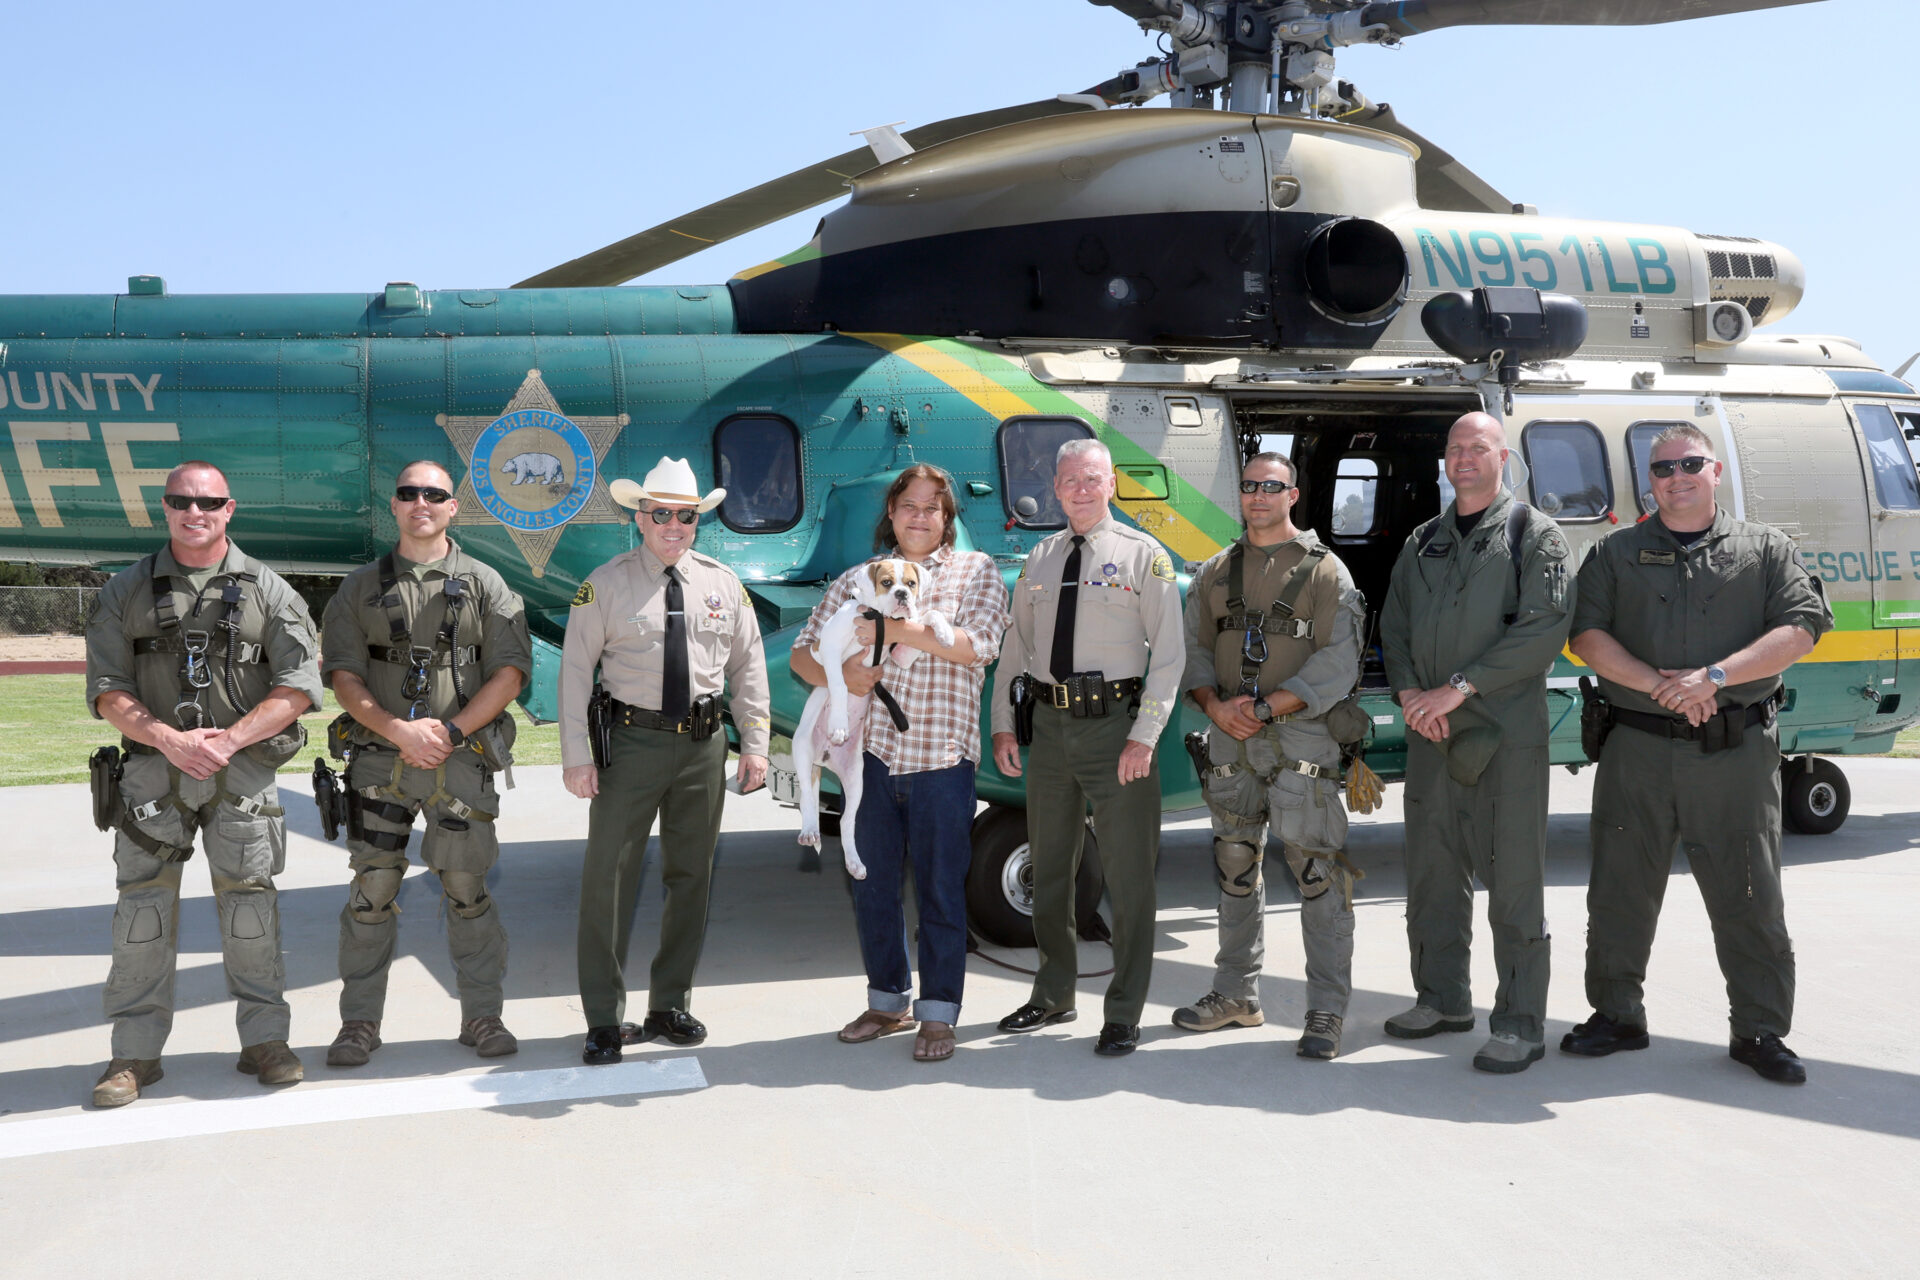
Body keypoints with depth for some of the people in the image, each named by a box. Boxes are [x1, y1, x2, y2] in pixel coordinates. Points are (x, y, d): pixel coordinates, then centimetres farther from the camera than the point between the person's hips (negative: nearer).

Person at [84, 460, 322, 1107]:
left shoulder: (266, 590, 4)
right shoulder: (127, 591, 9)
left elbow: (298, 687, -2)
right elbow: (106, 689, 3)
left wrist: (228, 740, -12)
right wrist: (168, 739, -12)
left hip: (244, 768, -1)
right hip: (153, 767, 1)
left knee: (249, 904, 2)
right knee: (143, 906, 1)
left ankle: (264, 1039, 13)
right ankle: (135, 1052, 11)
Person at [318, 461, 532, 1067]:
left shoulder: (483, 584, 7)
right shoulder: (361, 587, 10)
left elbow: (510, 671, 0)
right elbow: (342, 674, 3)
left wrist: (451, 730, -10)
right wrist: (398, 729, -11)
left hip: (462, 760, -1)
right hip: (380, 759, 1)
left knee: (467, 891, 4)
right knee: (371, 892, 2)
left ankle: (482, 1016, 15)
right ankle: (359, 1022, 15)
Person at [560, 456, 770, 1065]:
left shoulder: (722, 583, 8)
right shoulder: (606, 584, -2)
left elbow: (748, 666, 11)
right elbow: (575, 670, -3)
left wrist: (755, 744, 5)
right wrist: (576, 756, -9)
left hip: (703, 742, 3)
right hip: (632, 741, -3)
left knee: (691, 877, 11)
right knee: (609, 878, -3)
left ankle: (669, 1007, 26)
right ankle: (604, 1020, 10)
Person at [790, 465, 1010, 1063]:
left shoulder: (975, 571, 5)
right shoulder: (856, 580, 12)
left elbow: (978, 646, -11)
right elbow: (803, 654, 11)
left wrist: (893, 628, -15)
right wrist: (841, 672, -12)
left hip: (942, 757, -3)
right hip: (872, 752, 3)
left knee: (940, 889, 2)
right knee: (872, 887, 12)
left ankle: (938, 1014, 15)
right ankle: (888, 1002, 29)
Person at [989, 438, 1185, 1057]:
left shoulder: (1143, 556, -3)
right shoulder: (1039, 559, 12)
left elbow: (1169, 653, -7)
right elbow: (1014, 646, 15)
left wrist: (1144, 737, -14)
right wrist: (1002, 724, 8)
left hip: (1115, 725, -5)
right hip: (1050, 723, 5)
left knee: (1128, 873, 0)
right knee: (1048, 868, 16)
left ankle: (1124, 1013, 12)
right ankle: (1053, 995, 33)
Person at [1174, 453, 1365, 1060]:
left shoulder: (1325, 571, -1)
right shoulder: (1215, 573, 14)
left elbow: (1338, 663, -9)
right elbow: (1194, 649, 12)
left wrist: (1266, 707, -15)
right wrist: (1216, 706, -7)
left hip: (1300, 741, -5)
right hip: (1230, 740, 5)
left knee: (1318, 873, -6)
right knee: (1235, 869, 13)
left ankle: (1327, 1010, 4)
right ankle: (1237, 993, 26)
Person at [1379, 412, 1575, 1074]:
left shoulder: (1532, 533, 0)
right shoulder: (1424, 541, 16)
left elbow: (1544, 627, -11)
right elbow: (1393, 625, 15)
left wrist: (1460, 686, -16)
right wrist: (1408, 690, -4)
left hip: (1507, 733, -5)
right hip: (1429, 729, 6)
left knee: (1513, 876, -3)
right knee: (1431, 869, 12)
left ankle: (1520, 1024, 5)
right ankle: (1443, 998, 27)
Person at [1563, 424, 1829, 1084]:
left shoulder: (1765, 548, 9)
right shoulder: (1616, 551, 11)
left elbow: (1802, 628, -3)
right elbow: (1586, 635, 0)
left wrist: (1715, 676, -16)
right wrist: (1660, 686, -13)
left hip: (1737, 754, -1)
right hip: (1637, 749, 1)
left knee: (1750, 898, 4)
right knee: (1620, 891, 6)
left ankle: (1760, 1030, 18)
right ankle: (1617, 1015, 21)